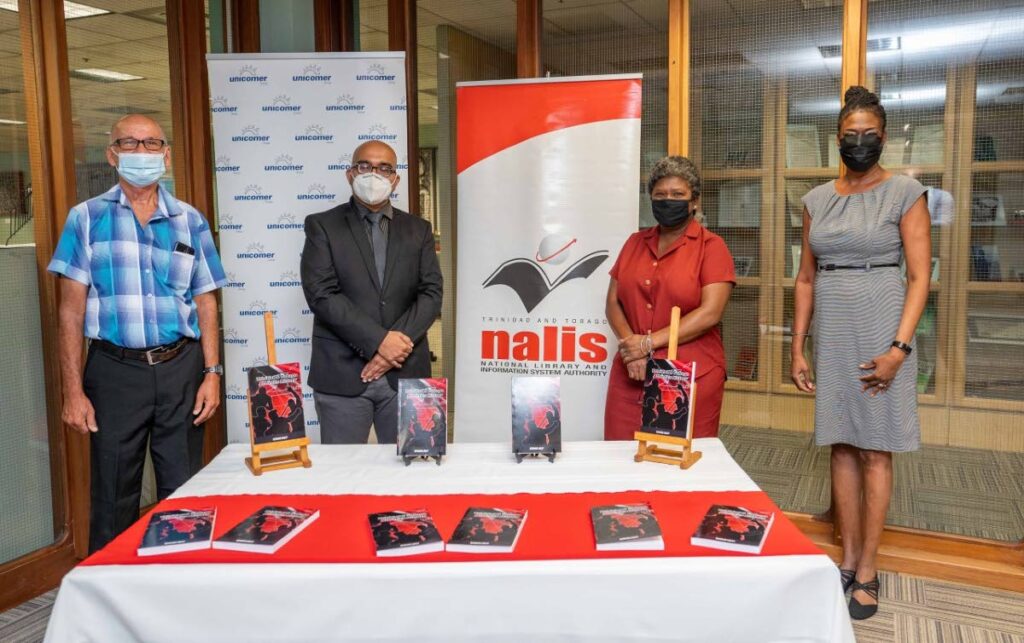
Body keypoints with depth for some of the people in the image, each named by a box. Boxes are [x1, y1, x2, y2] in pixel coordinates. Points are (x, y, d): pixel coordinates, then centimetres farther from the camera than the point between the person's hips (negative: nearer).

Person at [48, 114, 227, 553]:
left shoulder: (190, 221, 8)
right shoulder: (87, 218, 3)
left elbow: (205, 303, 8)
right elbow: (72, 309, 0)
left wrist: (212, 374, -1)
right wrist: (73, 392, -5)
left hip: (180, 368, 2)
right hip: (115, 370, -1)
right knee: (113, 500, 8)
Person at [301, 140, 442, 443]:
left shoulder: (417, 230, 12)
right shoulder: (322, 226, 3)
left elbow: (431, 293, 3)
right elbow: (321, 294, -8)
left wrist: (398, 345, -12)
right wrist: (379, 341, -15)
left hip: (405, 372, 3)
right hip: (342, 374, -2)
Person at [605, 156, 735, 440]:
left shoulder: (711, 246, 0)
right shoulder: (635, 242, 13)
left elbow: (710, 313, -11)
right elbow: (613, 303, 9)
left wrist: (649, 342, -13)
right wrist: (631, 349, -8)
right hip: (632, 375, 4)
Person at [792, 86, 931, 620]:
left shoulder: (904, 193, -2)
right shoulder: (817, 200, 10)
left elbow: (920, 276, -7)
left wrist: (899, 347, -16)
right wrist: (797, 348, 6)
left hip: (880, 332, -4)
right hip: (832, 335, 4)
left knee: (875, 450, 1)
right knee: (841, 446, 8)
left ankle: (868, 570, 12)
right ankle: (848, 560, 20)